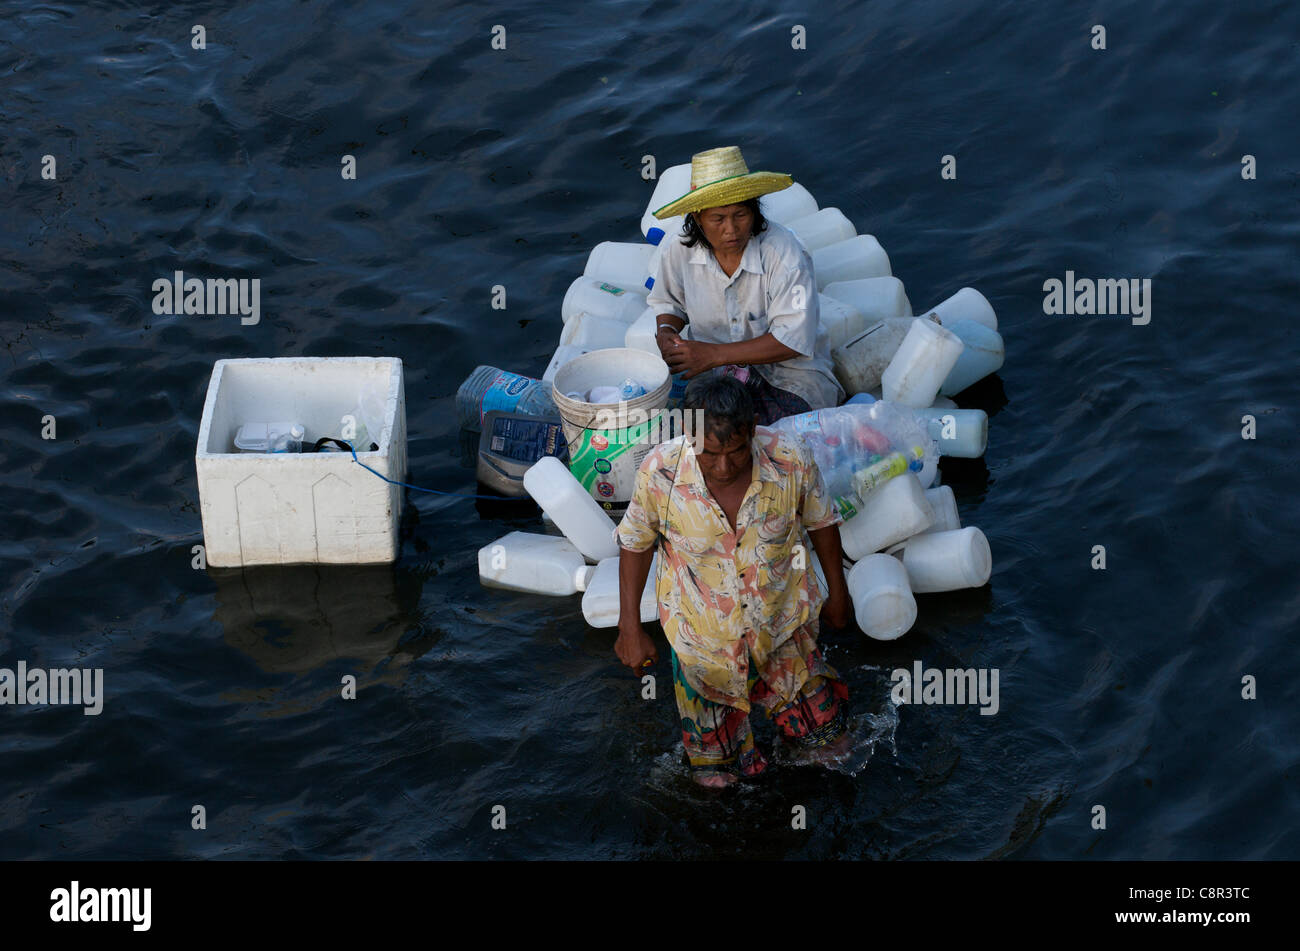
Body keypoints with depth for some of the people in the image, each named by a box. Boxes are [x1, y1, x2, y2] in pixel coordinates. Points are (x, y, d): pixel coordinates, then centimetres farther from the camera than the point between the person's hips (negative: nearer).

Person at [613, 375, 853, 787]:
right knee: (715, 777, 14)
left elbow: (821, 522, -2)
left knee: (829, 738, 15)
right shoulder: (659, 472, -26)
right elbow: (635, 543, -7)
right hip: (703, 641, -1)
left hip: (783, 628, 1)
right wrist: (630, 628, -1)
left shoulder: (791, 460, -24)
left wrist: (837, 593, 11)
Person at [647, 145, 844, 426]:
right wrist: (666, 331, -6)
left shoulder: (784, 252, -18)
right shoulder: (680, 250, -4)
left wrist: (714, 354, -25)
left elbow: (793, 341, -20)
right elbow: (669, 303, 19)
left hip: (789, 374, -4)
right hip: (715, 370, 4)